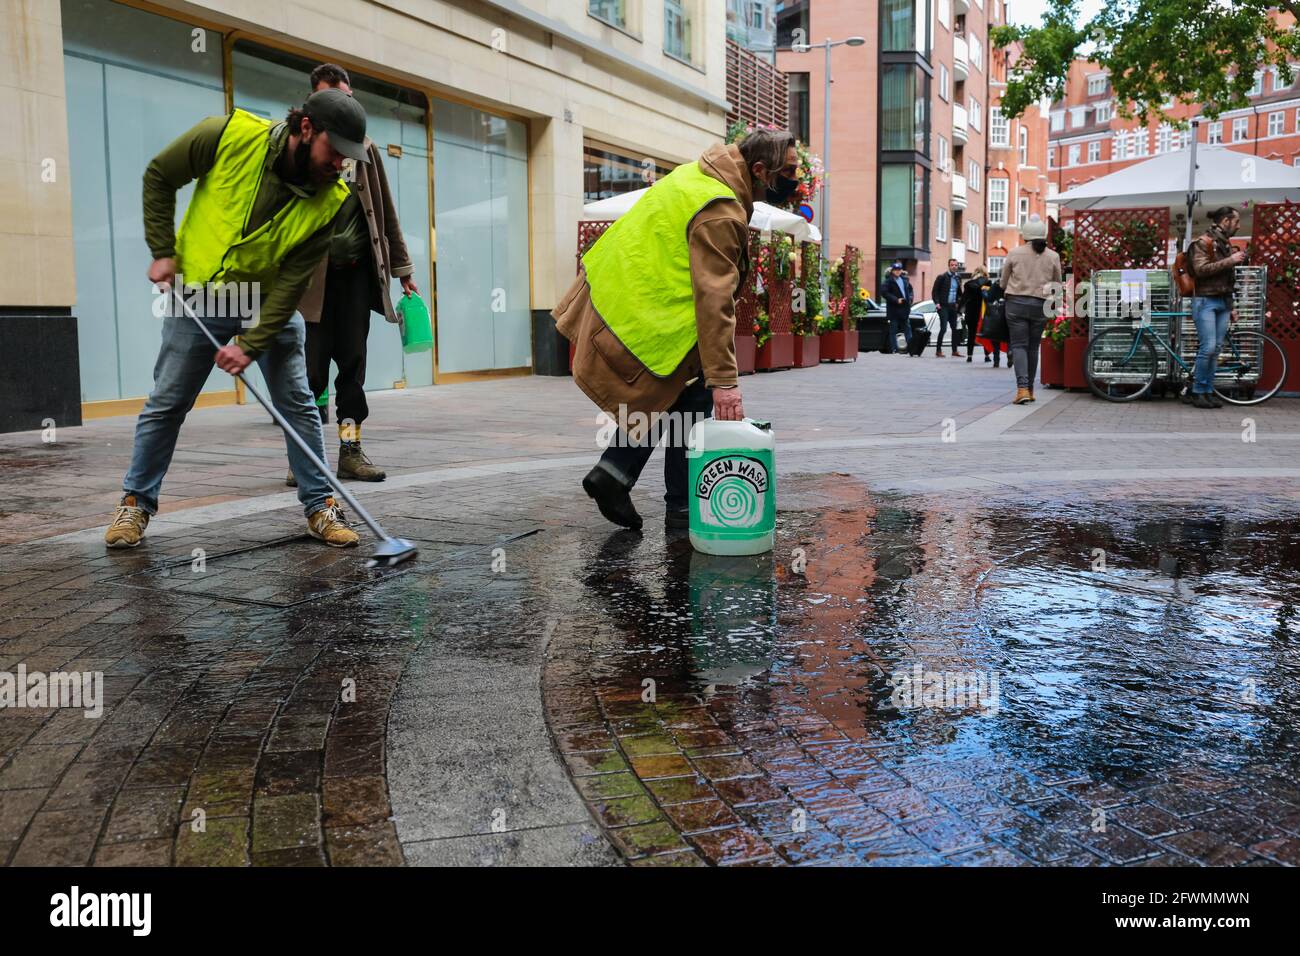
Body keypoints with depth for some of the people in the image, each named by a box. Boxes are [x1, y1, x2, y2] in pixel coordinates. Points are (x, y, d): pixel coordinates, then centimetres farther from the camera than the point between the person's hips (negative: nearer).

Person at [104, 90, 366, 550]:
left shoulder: (331, 199, -18)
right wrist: (163, 251, -10)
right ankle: (136, 503, 19)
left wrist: (251, 343, -23)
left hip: (272, 302, 1)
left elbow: (293, 280, -18)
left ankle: (320, 506, 10)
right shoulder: (231, 134, -22)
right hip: (198, 293, -1)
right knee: (166, 403, 4)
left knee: (298, 404, -3)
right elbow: (159, 176, -6)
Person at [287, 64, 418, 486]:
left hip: (357, 270, 4)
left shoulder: (365, 149, 14)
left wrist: (402, 269, 16)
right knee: (312, 364, -4)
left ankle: (350, 450, 12)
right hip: (312, 272, -4)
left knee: (353, 361, 5)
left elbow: (386, 213, 18)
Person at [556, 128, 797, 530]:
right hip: (641, 321, -10)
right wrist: (724, 380, -28)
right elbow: (714, 299, -27)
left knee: (672, 396, 17)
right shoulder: (720, 214, -21)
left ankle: (613, 473, 12)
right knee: (694, 398, 2)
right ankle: (681, 508, 9)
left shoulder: (699, 174, 10)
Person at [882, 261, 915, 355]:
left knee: (907, 328, 10)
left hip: (904, 308, 6)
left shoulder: (904, 279, 11)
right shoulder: (888, 281, -8)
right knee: (893, 330, 0)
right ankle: (894, 349, 4)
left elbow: (910, 289, 23)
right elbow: (884, 292, -18)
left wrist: (910, 298, 5)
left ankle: (911, 348, 14)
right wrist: (896, 300, -20)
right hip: (894, 309, -6)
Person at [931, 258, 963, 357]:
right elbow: (934, 291, -5)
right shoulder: (942, 277, -6)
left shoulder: (958, 277, 11)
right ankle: (938, 350, -4)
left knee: (954, 328, 8)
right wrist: (937, 303, -14)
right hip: (943, 306, -6)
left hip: (953, 306, 6)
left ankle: (954, 350, 15)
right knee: (943, 328, -11)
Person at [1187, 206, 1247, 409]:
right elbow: (1201, 269, -18)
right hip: (1206, 302, -7)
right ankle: (1197, 392, -4)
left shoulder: (1226, 244, 17)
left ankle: (1208, 392, 7)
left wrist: (1230, 306, 19)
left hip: (1223, 302, 7)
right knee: (1208, 347, -13)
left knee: (1216, 349, 3)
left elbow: (1228, 279, 21)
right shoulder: (1203, 242, -4)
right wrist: (1230, 260, -17)